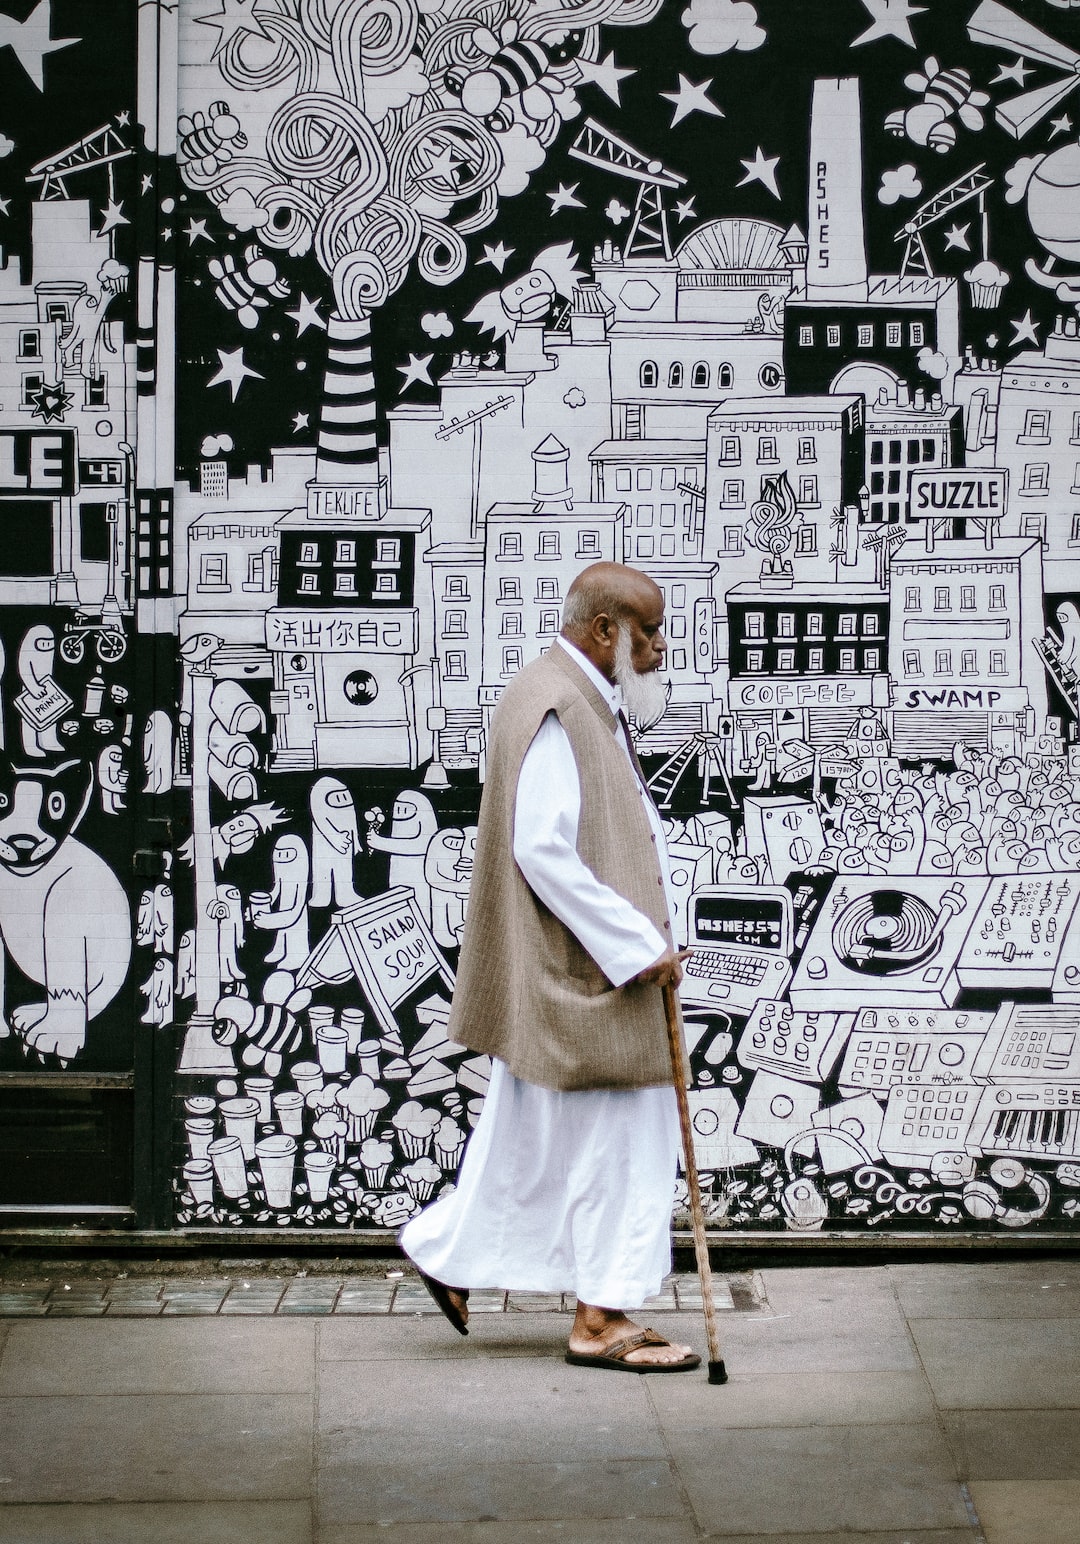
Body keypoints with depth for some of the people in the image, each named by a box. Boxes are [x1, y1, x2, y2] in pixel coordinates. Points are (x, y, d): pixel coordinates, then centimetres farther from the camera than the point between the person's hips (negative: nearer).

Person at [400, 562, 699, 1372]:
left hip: (566, 971, 11)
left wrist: (648, 939, 10)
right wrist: (636, 946, -22)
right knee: (613, 1137, -3)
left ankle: (449, 1253, 27)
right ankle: (603, 1316, 4)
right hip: (578, 971, -11)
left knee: (532, 1134, 17)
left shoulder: (586, 705, 15)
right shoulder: (553, 709, -19)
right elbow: (543, 850, -25)